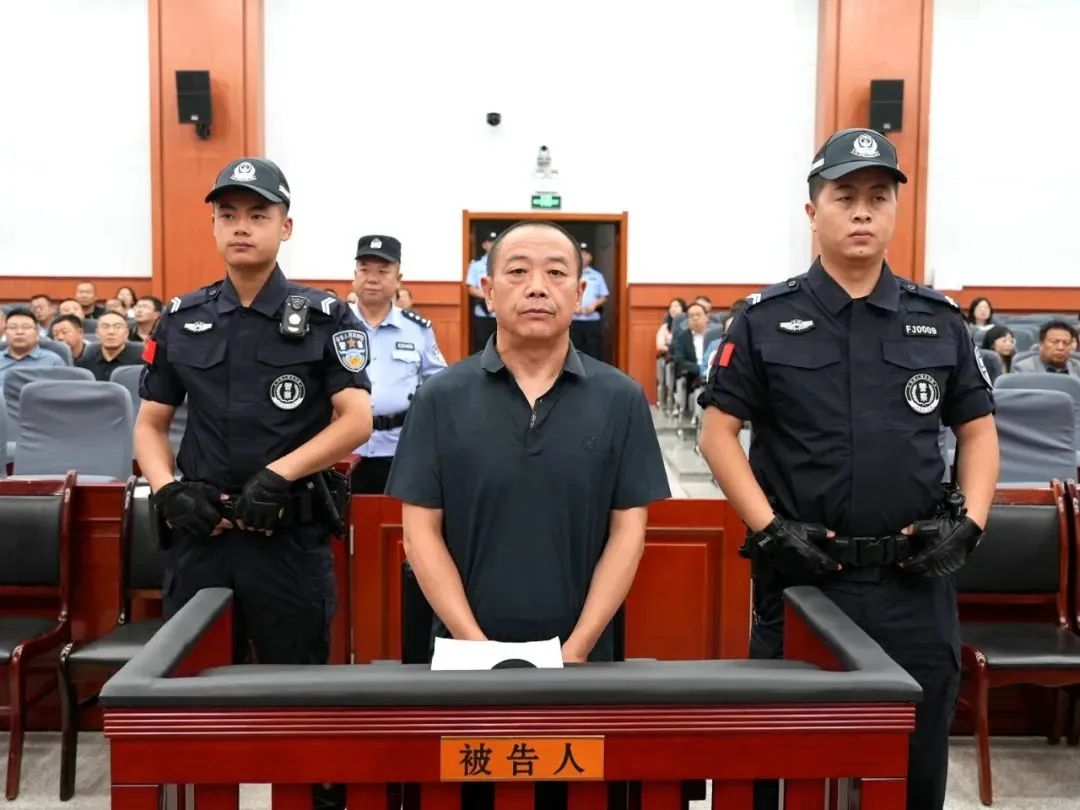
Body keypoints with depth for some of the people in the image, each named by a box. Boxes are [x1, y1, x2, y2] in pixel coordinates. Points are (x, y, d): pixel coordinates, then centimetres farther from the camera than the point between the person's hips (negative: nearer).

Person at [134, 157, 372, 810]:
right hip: (201, 533, 4)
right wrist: (169, 490, -8)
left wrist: (278, 474, -20)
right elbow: (149, 425, 11)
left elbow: (357, 421, -10)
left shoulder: (324, 317, -2)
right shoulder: (181, 321, 8)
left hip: (291, 535, -3)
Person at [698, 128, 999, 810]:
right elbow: (719, 432, -2)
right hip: (801, 576, -2)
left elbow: (978, 430, 12)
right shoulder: (767, 320, -1)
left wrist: (969, 524, -2)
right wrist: (768, 529, -11)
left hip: (916, 582, 3)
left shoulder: (940, 320, 6)